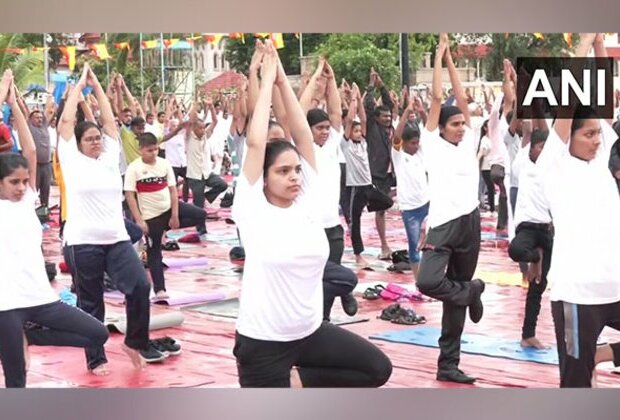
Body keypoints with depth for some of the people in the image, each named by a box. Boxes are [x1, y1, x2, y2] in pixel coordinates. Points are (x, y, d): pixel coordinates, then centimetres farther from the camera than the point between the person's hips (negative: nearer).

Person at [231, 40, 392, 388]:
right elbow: (255, 143, -19)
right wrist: (268, 80, -10)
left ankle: (301, 380, 12)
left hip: (311, 332, 5)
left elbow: (304, 136, -2)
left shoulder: (307, 202, 0)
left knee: (378, 368, 1)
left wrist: (284, 81, -1)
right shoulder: (254, 211, -12)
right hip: (263, 342, -5)